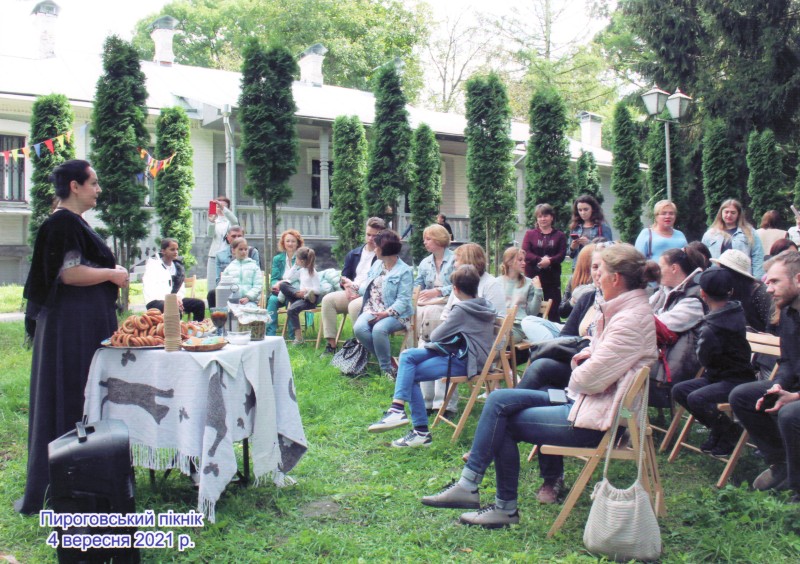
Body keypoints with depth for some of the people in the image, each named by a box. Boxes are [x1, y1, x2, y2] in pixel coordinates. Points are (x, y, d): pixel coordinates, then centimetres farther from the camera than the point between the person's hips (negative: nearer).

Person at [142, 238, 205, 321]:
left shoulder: (177, 266, 18)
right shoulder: (153, 264, -2)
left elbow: (181, 288, 16)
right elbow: (151, 289, -15)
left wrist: (178, 297, -9)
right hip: (155, 301, -6)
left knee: (199, 304, -11)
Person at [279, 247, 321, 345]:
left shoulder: (313, 272, -7)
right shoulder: (301, 271, 13)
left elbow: (317, 290, -11)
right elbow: (287, 278, 15)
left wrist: (306, 290, -25)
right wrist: (295, 266, 11)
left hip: (311, 300, -7)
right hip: (300, 296, 7)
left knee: (292, 310, -31)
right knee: (283, 285, -9)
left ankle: (299, 338, -26)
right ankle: (304, 295, -22)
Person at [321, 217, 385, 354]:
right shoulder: (354, 254, 17)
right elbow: (344, 277, 18)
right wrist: (348, 287, -6)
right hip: (353, 292, 6)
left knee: (354, 306, -35)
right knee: (328, 299, -17)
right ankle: (331, 345, -17)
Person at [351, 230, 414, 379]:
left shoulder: (404, 271, -8)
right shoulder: (377, 264, 15)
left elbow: (403, 300, -15)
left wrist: (387, 313, -26)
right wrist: (353, 286, 29)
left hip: (395, 313, -6)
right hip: (372, 310, 6)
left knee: (378, 329, -37)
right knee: (359, 328, -26)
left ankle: (386, 368, -15)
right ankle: (387, 360, -9)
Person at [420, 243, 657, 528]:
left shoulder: (631, 320, -21)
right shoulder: (625, 309, 11)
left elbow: (590, 379, -22)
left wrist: (575, 377, -1)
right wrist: (585, 356, -1)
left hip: (595, 418, -9)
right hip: (581, 399, 10)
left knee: (502, 423, -4)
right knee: (499, 400, -2)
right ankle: (468, 485, -2)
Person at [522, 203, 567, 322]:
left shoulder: (560, 236, 10)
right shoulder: (530, 234, 10)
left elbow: (562, 254, -2)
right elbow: (525, 253, -3)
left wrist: (549, 261, -21)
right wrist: (540, 260, -18)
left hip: (552, 277, 0)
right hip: (533, 276, 0)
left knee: (553, 310, 1)